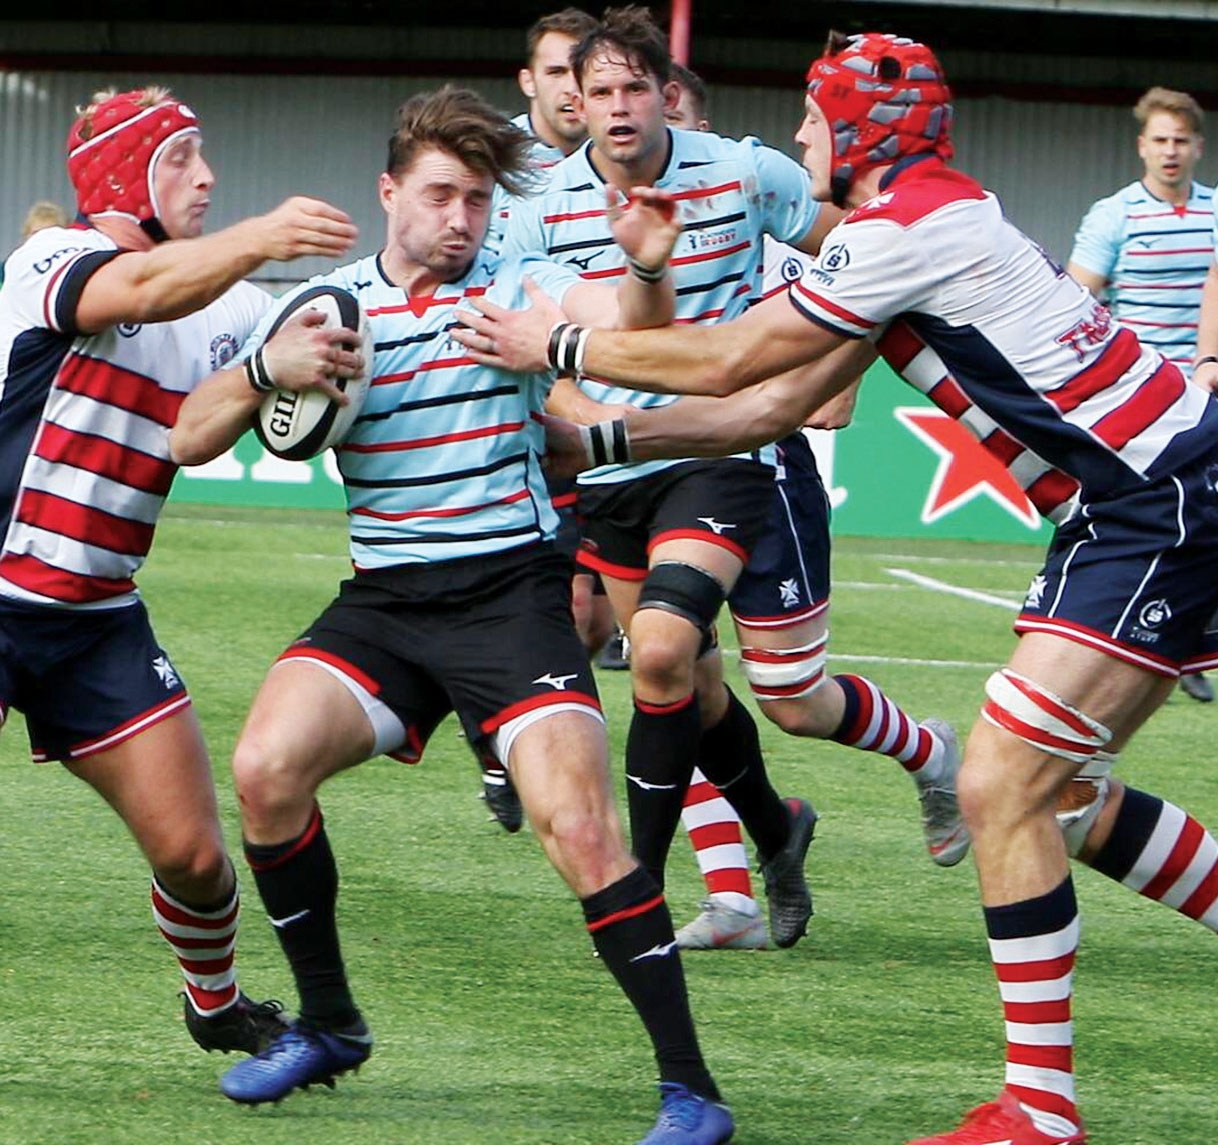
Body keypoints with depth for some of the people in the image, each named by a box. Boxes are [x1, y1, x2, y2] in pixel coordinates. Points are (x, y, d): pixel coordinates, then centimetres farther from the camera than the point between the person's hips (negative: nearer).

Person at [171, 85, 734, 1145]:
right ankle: (328, 1025, 6)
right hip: (383, 599, 3)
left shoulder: (518, 289, 1)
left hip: (512, 591, -3)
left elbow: (624, 321, -17)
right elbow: (195, 437, 3)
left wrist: (645, 265, -40)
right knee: (267, 767, -16)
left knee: (578, 824, -19)